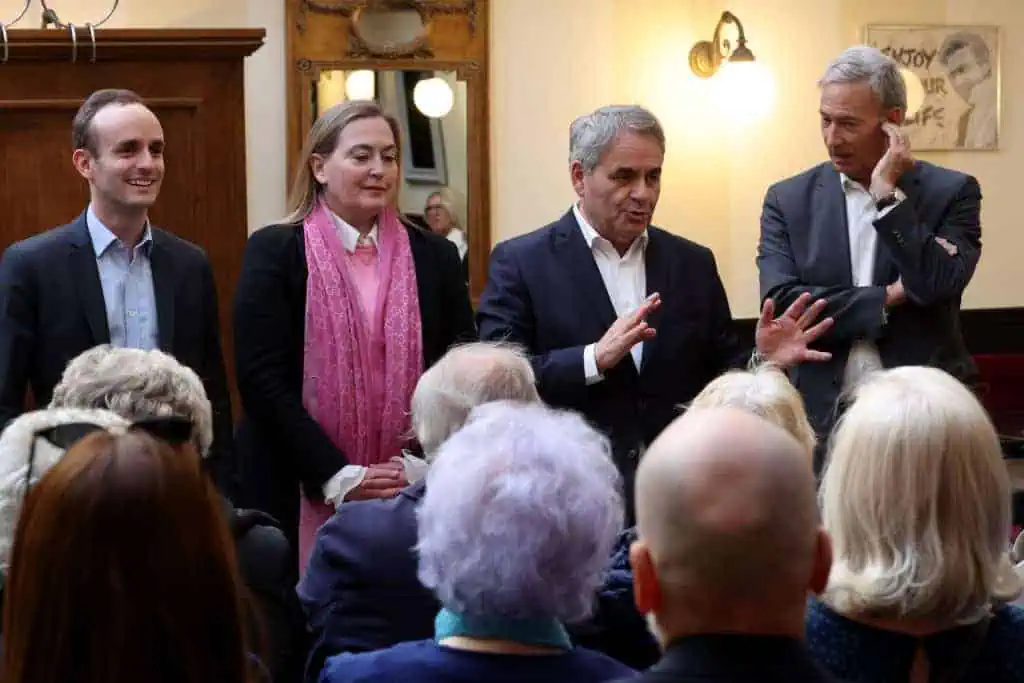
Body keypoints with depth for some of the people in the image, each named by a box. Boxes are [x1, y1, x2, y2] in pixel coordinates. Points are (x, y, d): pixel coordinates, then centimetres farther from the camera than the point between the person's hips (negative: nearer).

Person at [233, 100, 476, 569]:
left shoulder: (434, 256, 8)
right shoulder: (273, 252, -1)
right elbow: (261, 379, -8)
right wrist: (339, 477, -13)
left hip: (411, 497, 2)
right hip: (302, 497, -2)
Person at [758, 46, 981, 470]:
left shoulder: (951, 193, 1)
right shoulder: (789, 200, 5)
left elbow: (939, 287, -14)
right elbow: (780, 304, -8)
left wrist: (888, 197, -13)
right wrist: (888, 299, -10)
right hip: (822, 421, 1)